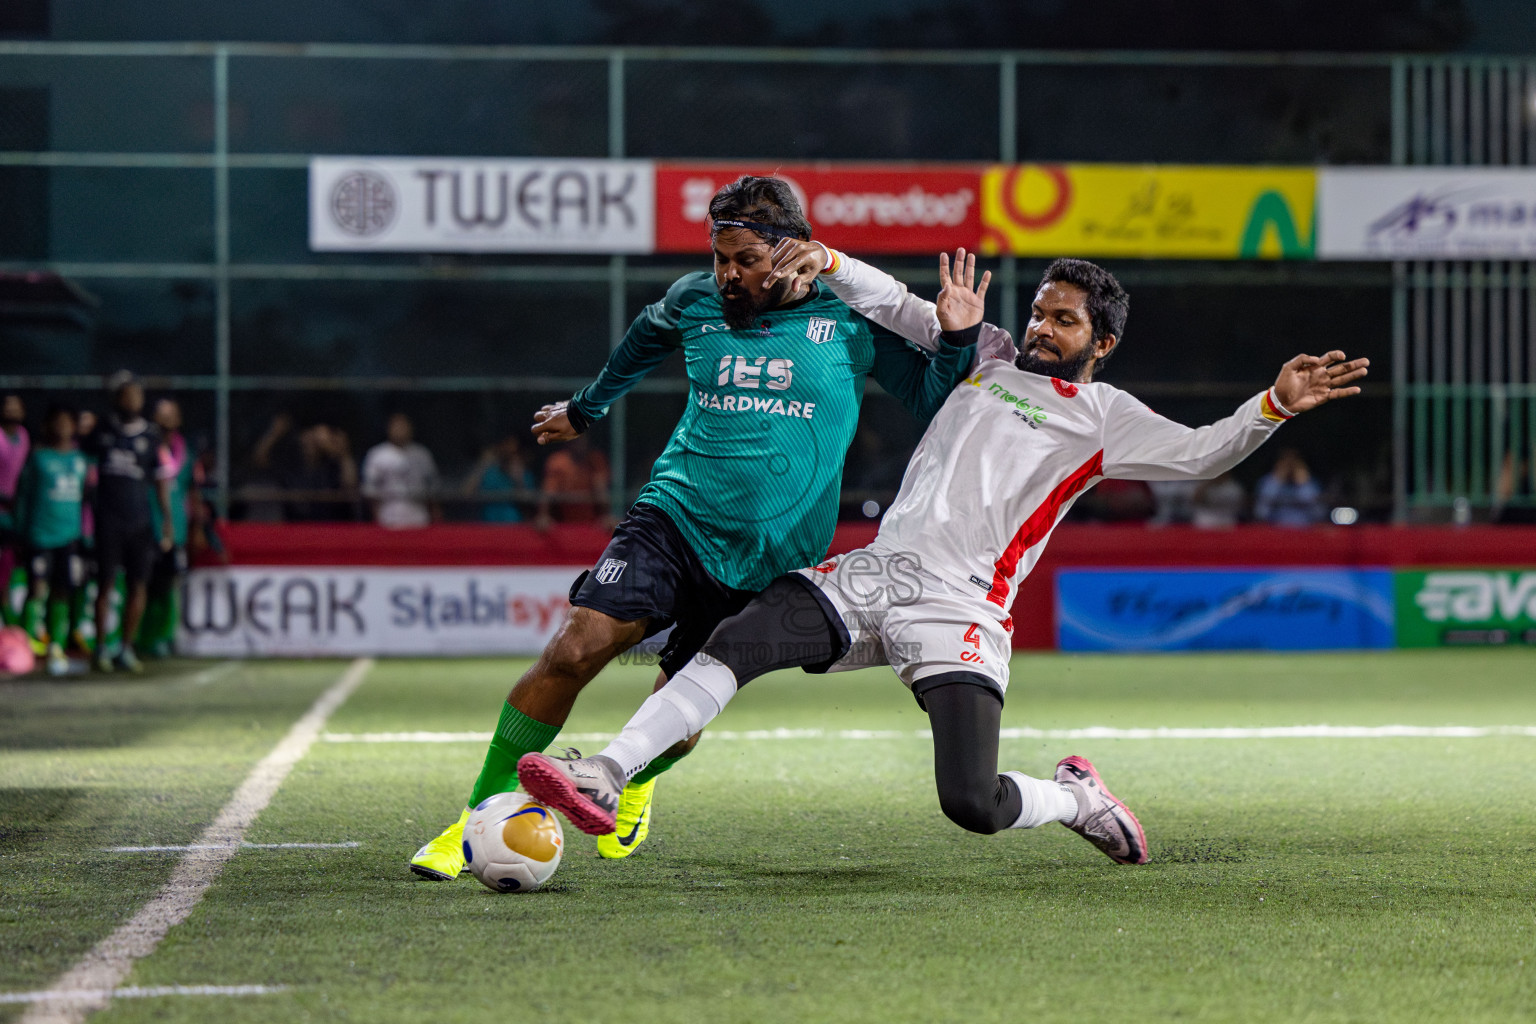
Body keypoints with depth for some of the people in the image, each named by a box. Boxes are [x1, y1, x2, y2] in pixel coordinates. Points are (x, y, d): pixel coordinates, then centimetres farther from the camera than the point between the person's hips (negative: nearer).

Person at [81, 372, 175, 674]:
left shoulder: (151, 436, 3)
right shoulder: (103, 429, 6)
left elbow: (162, 481, 3)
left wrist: (167, 524, -2)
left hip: (140, 521, 1)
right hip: (108, 520, -1)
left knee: (138, 586, 0)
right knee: (106, 583, -2)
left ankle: (126, 648, 10)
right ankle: (101, 648, 5)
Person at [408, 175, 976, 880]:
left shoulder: (853, 318, -1)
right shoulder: (696, 302, 6)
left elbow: (934, 404, 4)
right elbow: (647, 336, 29)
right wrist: (586, 408, 41)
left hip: (765, 561, -1)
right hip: (674, 520, 1)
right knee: (574, 649, -20)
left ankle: (635, 783, 39)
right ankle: (477, 821, -9)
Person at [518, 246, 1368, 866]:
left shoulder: (1105, 418, 10)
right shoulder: (989, 354, 19)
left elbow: (1202, 454, 1)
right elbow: (891, 304, 20)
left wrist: (1274, 405, -14)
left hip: (959, 610, -3)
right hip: (872, 576, 4)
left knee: (973, 805, -18)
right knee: (735, 644, -21)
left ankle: (1073, 797, 15)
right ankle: (603, 780, -25)